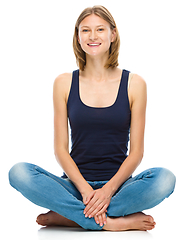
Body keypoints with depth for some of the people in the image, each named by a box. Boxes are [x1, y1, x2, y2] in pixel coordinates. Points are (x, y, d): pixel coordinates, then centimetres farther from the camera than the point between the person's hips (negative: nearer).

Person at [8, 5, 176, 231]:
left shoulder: (134, 84, 3)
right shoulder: (64, 83, 6)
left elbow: (136, 151, 0)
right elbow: (60, 148, 2)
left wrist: (108, 189, -16)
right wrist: (85, 189, -14)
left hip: (117, 186, 0)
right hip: (76, 185, 0)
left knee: (165, 179, -31)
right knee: (19, 173, -26)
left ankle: (69, 215, -21)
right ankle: (113, 222, -26)